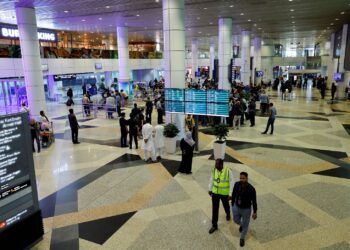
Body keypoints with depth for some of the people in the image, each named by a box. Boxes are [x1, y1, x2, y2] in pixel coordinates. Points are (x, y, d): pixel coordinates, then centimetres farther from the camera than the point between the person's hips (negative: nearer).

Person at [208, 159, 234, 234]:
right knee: (215, 209, 5)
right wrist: (210, 189, 12)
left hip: (224, 193, -2)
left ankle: (228, 214, 59)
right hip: (215, 192, 2)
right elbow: (211, 180, 4)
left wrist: (230, 194, -16)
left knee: (226, 205, 25)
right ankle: (214, 225, 18)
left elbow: (231, 183, -16)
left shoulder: (228, 171, -24)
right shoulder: (214, 170, -13)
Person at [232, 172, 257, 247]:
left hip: (246, 209, -3)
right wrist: (233, 205, 8)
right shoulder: (237, 184, -18)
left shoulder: (251, 189, -28)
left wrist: (255, 212, -8)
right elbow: (233, 194, -2)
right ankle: (241, 224, 61)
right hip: (236, 207, 3)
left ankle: (242, 238, 44)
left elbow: (254, 201, -16)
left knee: (245, 224, 17)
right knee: (236, 220, 25)